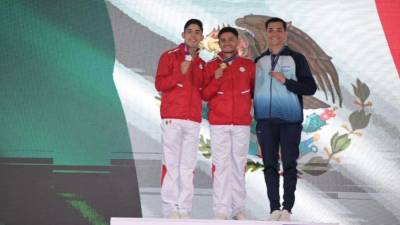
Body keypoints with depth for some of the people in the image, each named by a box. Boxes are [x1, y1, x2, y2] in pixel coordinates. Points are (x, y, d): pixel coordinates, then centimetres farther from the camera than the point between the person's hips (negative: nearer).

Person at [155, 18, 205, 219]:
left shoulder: (201, 63, 19)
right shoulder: (170, 56, 4)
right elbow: (159, 84, -5)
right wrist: (180, 73, -17)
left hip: (193, 120, 5)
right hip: (173, 118, -5)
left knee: (188, 166, 2)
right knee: (171, 164, -6)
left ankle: (184, 209, 4)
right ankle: (170, 209, -3)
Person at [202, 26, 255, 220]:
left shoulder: (249, 65, 7)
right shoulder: (211, 66, 6)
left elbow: (255, 90, 15)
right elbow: (205, 95, 3)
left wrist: (252, 110, 3)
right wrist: (216, 78, -11)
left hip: (242, 123, 1)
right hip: (219, 123, -1)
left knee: (239, 165, 3)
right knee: (221, 165, -4)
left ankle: (238, 208, 9)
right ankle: (221, 210, -1)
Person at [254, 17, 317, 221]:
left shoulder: (296, 59, 4)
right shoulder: (258, 61, 15)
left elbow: (311, 88, -3)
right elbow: (252, 88, 20)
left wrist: (286, 81, -14)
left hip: (290, 120, -3)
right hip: (265, 120, 3)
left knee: (289, 164, -3)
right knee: (270, 165, 2)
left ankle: (287, 208, 1)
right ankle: (274, 208, 5)